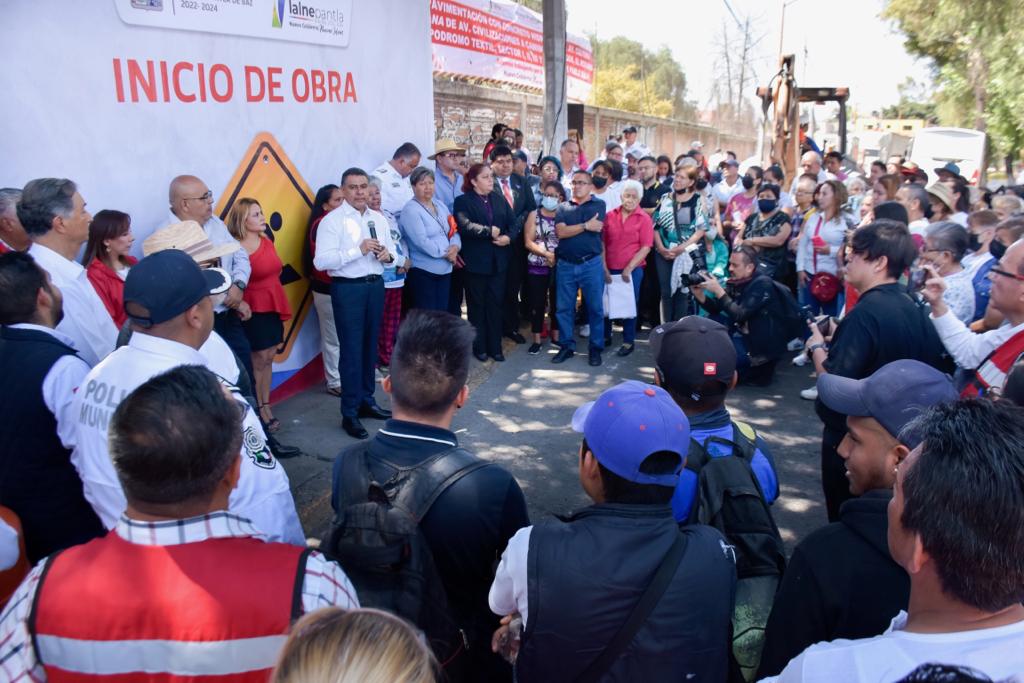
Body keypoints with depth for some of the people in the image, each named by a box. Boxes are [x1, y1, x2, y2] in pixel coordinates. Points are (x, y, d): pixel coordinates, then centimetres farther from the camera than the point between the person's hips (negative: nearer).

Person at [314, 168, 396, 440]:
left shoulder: (379, 219, 10)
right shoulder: (332, 220, -9)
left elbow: (391, 251, 17)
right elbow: (321, 261, -18)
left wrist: (388, 255, -8)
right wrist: (359, 250, -23)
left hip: (376, 285, 6)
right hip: (348, 288, -6)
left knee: (370, 346, 16)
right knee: (351, 350, -3)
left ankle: (367, 401, 31)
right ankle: (350, 413, 7)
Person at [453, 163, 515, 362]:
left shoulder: (500, 198, 10)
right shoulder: (463, 201, -5)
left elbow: (513, 222, 7)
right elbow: (465, 226, -21)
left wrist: (508, 237, -13)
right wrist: (490, 231, -17)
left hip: (498, 261, 4)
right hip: (476, 262, -4)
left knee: (495, 305, 9)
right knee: (477, 306, 7)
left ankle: (495, 346, 18)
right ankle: (479, 347, 18)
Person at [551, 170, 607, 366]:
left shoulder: (598, 205, 4)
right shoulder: (563, 208, 11)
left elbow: (596, 228, -12)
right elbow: (560, 232, -5)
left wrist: (571, 228, -2)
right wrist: (585, 226, -11)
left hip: (591, 264, -3)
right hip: (565, 265, 3)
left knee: (595, 308, 2)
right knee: (563, 308, 6)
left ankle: (595, 348, 13)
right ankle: (567, 346, 18)